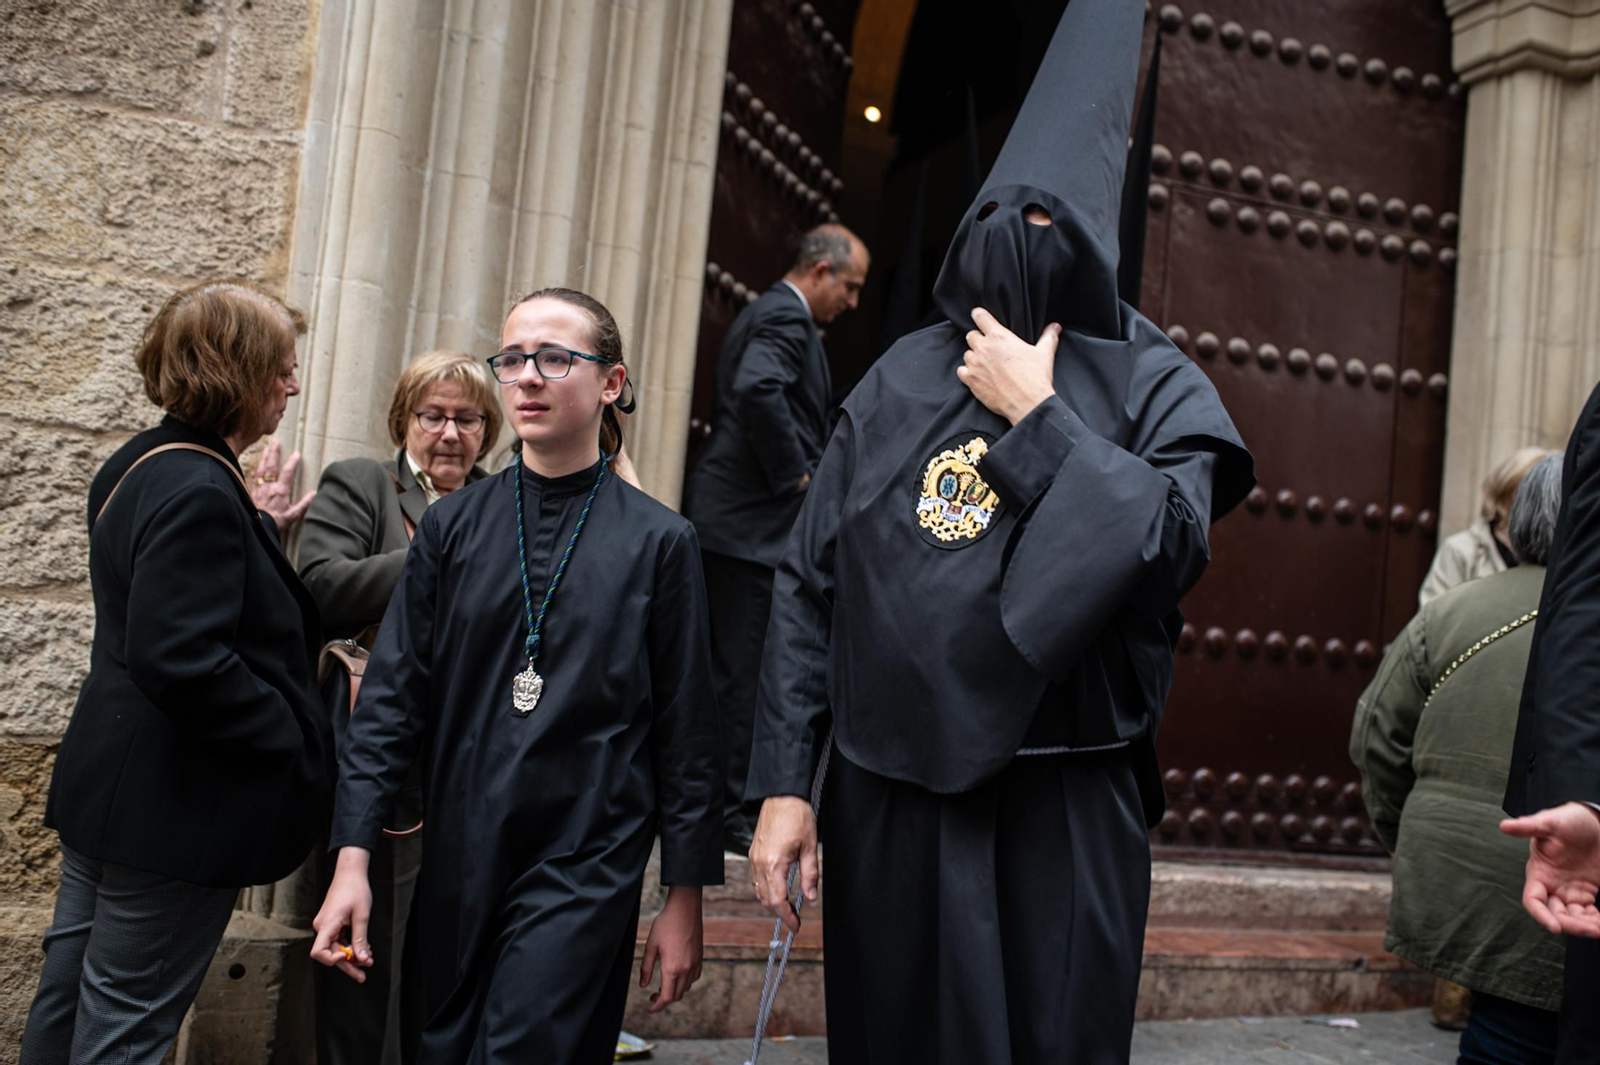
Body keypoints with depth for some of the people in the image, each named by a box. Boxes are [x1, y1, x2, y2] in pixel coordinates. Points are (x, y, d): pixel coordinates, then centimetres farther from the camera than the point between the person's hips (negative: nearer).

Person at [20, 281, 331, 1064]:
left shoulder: (138, 464, 8)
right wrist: (296, 738, -20)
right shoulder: (201, 492, -24)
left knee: (69, 990, 20)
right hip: (175, 807, -10)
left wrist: (261, 528, 13)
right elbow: (181, 660, -30)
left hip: (109, 783, 10)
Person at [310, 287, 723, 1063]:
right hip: (457, 867, 3)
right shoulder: (452, 526, 3)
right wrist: (352, 859, -4)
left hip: (585, 868, -3)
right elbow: (391, 698, 2)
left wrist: (685, 898, 0)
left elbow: (687, 731, -1)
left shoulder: (658, 541, -4)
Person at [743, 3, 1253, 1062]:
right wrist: (785, 781, -1)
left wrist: (1035, 415, -11)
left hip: (1063, 813, -2)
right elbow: (809, 582, 5)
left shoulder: (1155, 384, 2)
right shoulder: (900, 379, 8)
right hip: (887, 795, 3)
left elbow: (1172, 546, -17)